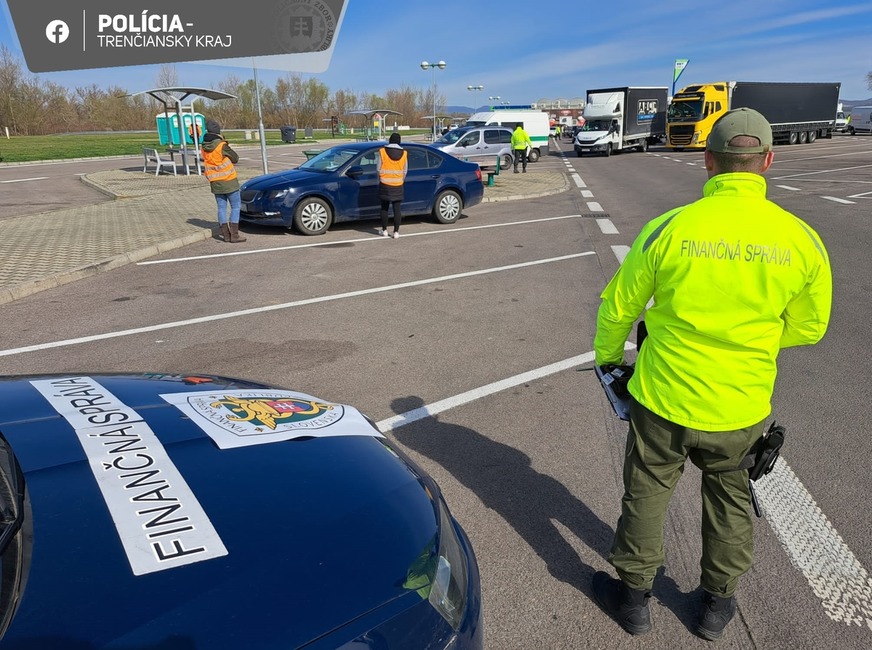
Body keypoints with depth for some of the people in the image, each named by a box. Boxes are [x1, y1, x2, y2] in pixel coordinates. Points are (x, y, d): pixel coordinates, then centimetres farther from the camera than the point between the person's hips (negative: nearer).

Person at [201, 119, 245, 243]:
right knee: (235, 207, 2)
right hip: (229, 181, -6)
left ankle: (226, 234, 12)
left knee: (221, 208, 11)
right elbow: (235, 158, -6)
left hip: (215, 183, 6)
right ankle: (234, 235, -2)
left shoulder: (204, 147, 1)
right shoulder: (222, 146, -16)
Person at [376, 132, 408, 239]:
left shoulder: (382, 151, -4)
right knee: (397, 209, 4)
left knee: (384, 208, 10)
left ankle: (384, 230, 14)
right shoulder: (404, 153, 2)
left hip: (385, 185, -1)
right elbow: (405, 171, 7)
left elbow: (378, 168, -1)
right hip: (398, 185, 1)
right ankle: (396, 232, 4)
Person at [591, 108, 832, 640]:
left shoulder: (670, 228, -16)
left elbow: (618, 306, -7)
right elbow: (809, 327, 4)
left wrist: (607, 356, 13)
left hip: (663, 399, -2)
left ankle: (634, 596, 38)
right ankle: (718, 603, 44)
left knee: (647, 495, 18)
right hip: (742, 408, 3)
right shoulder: (802, 239, -9)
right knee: (730, 500, 25)